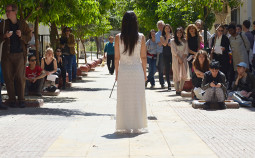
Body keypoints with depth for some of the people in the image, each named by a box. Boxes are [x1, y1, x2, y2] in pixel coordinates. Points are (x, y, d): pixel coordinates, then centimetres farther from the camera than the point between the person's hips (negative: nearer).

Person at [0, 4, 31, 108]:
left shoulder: (23, 24, 10)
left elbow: (29, 38, 10)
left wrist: (21, 36, -9)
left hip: (20, 54, -1)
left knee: (20, 77, -5)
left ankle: (21, 99, 1)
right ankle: (11, 100, 4)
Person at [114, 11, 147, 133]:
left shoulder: (118, 37, -4)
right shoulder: (141, 37, -4)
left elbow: (117, 57, -1)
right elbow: (143, 57, 0)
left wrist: (117, 73, 9)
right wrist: (144, 73, 10)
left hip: (123, 71, 0)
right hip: (137, 70, 0)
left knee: (123, 100, 6)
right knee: (137, 99, 8)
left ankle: (124, 127, 8)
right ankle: (138, 126, 11)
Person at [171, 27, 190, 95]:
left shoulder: (184, 41, 15)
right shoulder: (173, 41, 5)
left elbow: (186, 51, 8)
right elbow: (174, 51, -4)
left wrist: (182, 58, -6)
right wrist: (179, 58, -11)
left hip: (183, 59, 3)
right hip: (176, 59, -3)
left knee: (184, 75, -3)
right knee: (177, 74, -7)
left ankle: (181, 89, 5)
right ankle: (177, 90, -7)